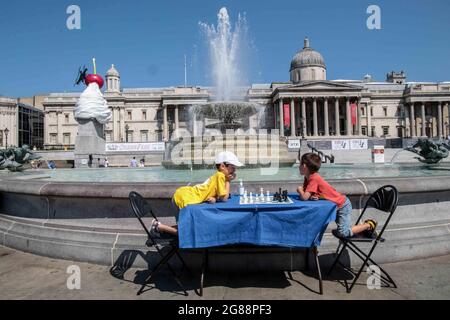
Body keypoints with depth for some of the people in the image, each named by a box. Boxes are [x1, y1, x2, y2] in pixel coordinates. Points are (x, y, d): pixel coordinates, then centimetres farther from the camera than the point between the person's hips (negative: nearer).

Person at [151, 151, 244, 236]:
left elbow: (220, 196, 9)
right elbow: (224, 198, -14)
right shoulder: (220, 175, -14)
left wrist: (214, 199, -13)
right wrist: (228, 181, -5)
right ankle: (159, 227, 3)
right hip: (183, 197, -9)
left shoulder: (217, 176, 14)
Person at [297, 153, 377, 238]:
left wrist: (300, 189, -13)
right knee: (344, 229, 19)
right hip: (339, 204, 9)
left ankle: (369, 225, 5)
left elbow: (304, 197, -32)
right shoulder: (308, 177, 1)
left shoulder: (314, 179, -26)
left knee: (343, 233, -9)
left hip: (342, 205, -9)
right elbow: (305, 194, -1)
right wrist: (311, 196, -22)